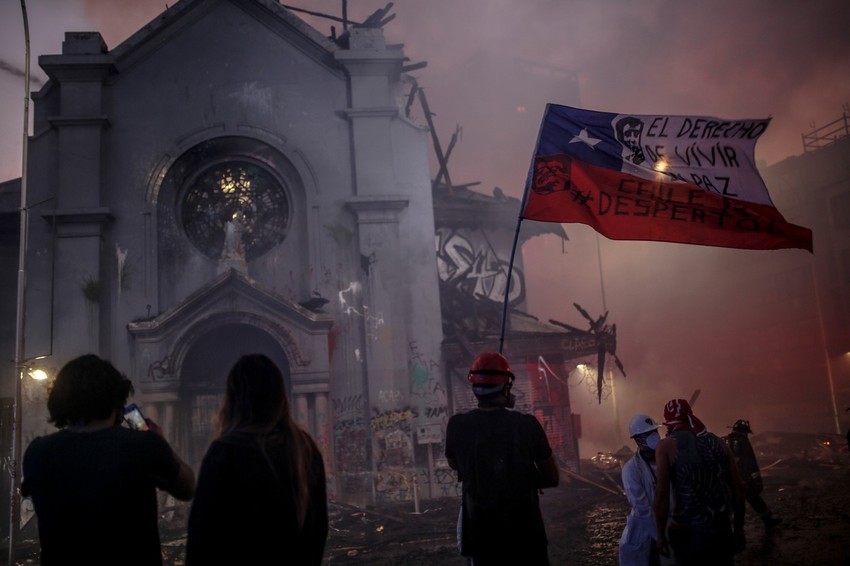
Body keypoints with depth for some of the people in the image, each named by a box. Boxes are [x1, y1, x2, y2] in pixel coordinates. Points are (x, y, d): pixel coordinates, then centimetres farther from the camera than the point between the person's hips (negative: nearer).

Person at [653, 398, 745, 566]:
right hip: (722, 530, 4)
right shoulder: (718, 442, 7)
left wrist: (660, 534, -4)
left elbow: (662, 493, -12)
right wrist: (739, 528, 15)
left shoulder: (666, 445, -5)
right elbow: (738, 489, 6)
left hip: (688, 532, -3)